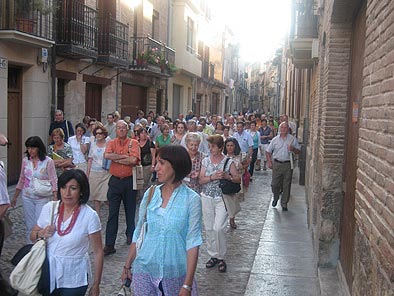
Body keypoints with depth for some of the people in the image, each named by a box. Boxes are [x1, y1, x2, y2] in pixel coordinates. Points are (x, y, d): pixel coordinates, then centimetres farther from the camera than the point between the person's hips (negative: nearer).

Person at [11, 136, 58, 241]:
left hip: (42, 198, -4)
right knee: (30, 226, 10)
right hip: (27, 197, 4)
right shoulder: (25, 160, 3)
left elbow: (54, 181, -10)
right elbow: (21, 180, 12)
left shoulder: (48, 161, -9)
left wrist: (55, 199, -17)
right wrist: (14, 197, 14)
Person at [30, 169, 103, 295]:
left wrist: (96, 284, -7)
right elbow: (32, 236, 11)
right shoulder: (49, 208, -4)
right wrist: (41, 233, -12)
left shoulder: (90, 216, -15)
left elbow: (98, 252, -10)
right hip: (48, 273, 4)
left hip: (74, 280, -3)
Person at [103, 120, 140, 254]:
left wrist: (116, 158, -10)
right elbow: (107, 155, -15)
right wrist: (125, 156, -14)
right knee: (112, 214, -1)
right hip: (115, 181, 1)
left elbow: (134, 160, -16)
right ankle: (109, 244, 1)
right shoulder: (112, 143, 5)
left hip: (129, 181, -1)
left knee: (130, 211, 14)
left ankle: (130, 236, 34)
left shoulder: (133, 143, -1)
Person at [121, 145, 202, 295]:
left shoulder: (192, 199, -11)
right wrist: (127, 266, 9)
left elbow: (192, 243, -13)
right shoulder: (150, 194, 0)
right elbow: (138, 234, 8)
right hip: (144, 270, 3)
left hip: (175, 272, -3)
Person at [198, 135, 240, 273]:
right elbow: (201, 180, 0)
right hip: (207, 198, 4)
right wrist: (212, 177, -17)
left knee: (218, 228, -12)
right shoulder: (206, 161, 5)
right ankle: (213, 256, 22)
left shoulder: (228, 162, -3)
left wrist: (227, 176, -19)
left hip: (221, 199, -3)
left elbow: (238, 179, -1)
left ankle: (221, 257, 5)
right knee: (209, 228, 8)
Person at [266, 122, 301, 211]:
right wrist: (269, 162, 2)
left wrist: (293, 149, -15)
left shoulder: (293, 139, 3)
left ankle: (284, 204, 16)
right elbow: (268, 151, 12)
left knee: (286, 185, 3)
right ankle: (275, 198, 31)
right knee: (274, 184, 3)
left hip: (288, 164, -1)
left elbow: (299, 151, 6)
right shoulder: (275, 139, 6)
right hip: (276, 164, 1)